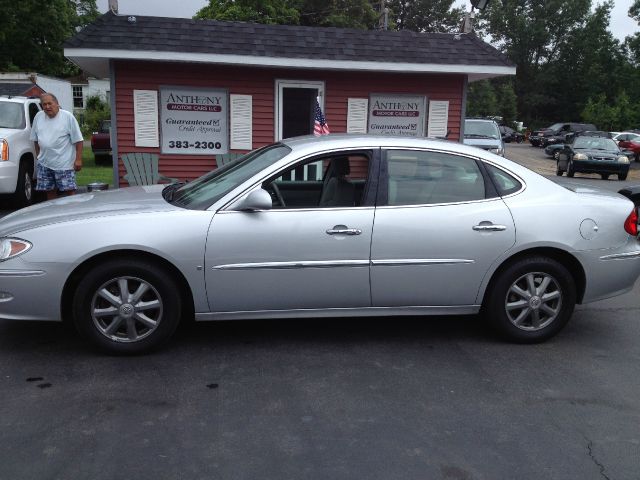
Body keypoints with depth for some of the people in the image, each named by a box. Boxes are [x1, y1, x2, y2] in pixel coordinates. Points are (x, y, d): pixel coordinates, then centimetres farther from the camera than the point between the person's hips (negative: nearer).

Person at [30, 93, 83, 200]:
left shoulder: (68, 117, -7)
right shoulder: (38, 117, 8)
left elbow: (78, 140, -8)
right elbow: (36, 139, 18)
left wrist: (78, 159, -13)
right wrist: (38, 155, 15)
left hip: (64, 163, -5)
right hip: (44, 163, 5)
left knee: (69, 191, -7)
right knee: (50, 191, 12)